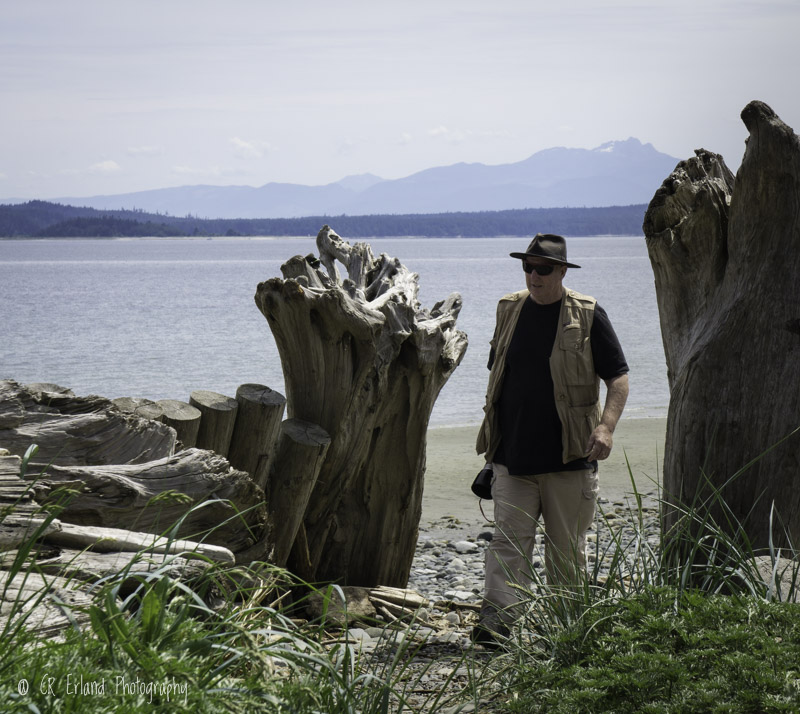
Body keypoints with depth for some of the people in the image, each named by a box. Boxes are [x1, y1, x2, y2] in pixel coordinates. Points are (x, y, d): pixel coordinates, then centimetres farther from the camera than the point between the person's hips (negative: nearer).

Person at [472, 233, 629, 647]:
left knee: (567, 551, 7)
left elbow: (618, 379, -2)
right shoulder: (509, 310, 9)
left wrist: (606, 427, -18)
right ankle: (495, 623, -12)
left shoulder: (587, 316, -2)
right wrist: (490, 433, 18)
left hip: (570, 458, -2)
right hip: (513, 455, 2)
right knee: (508, 540, -7)